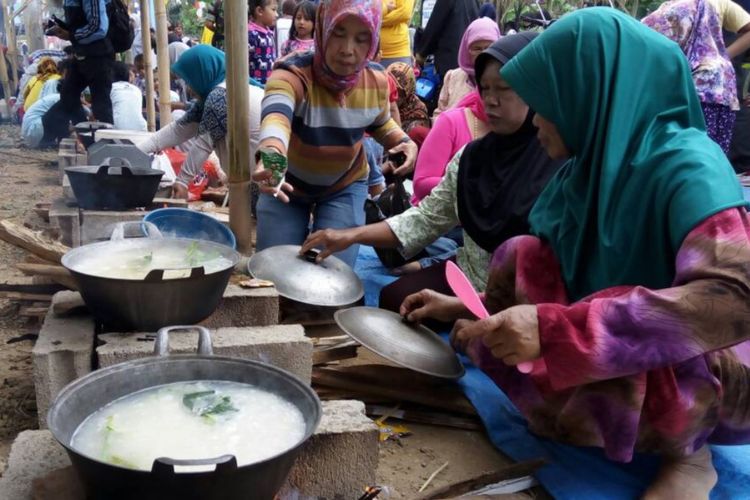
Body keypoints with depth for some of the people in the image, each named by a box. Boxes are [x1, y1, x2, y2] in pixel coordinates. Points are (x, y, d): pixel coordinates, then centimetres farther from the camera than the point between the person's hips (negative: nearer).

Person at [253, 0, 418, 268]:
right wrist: (271, 153, -77)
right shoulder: (292, 74, -31)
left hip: (345, 187, 2)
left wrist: (404, 142, -15)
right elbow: (275, 114, -54)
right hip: (287, 183, -1)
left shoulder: (376, 80, -16)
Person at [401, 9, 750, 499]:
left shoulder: (686, 165, -23)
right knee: (523, 256, -9)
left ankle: (684, 448, -5)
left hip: (710, 371, -7)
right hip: (628, 356, 7)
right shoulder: (592, 164, 1)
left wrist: (556, 329, -43)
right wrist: (464, 307, 10)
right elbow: (546, 276, 12)